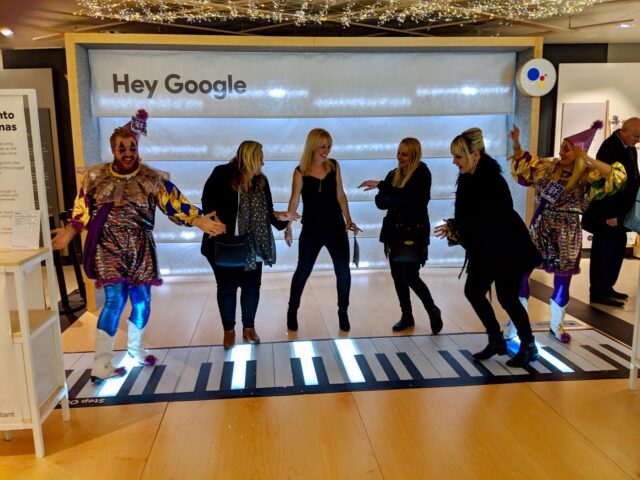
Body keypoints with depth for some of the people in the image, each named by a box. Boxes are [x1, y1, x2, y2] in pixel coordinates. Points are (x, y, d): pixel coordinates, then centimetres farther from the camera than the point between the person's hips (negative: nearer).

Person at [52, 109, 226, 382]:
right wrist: (69, 232, -6)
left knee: (142, 300, 8)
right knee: (115, 300, -11)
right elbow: (82, 210, 6)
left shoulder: (152, 179, -1)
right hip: (109, 249, -2)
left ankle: (135, 348, 34)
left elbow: (175, 204, -9)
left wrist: (199, 221, -21)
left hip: (140, 250, 2)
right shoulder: (95, 177, 2)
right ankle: (101, 365, -2)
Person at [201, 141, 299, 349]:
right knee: (227, 287, 8)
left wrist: (278, 217, -6)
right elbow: (209, 203, -11)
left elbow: (265, 211, 11)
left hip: (252, 247, 5)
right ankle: (229, 330, 26)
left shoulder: (261, 181, 6)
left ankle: (249, 327, 30)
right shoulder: (222, 175, -10)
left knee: (252, 287, 11)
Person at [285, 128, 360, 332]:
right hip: (311, 229, -2)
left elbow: (340, 195, 6)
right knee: (303, 270, 7)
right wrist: (288, 227, -14)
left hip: (335, 226, 2)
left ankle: (343, 312, 19)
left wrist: (348, 219, 0)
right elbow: (294, 200, -7)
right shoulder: (300, 171, -5)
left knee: (343, 270, 1)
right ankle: (292, 311, 25)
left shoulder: (334, 166, 2)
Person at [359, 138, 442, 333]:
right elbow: (381, 202, 3)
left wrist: (381, 185, -21)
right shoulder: (393, 174, 8)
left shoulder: (422, 173, -9)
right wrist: (399, 199, -17)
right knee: (397, 276, 8)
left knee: (410, 277, -9)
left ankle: (433, 311, 13)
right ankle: (406, 316, 23)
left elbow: (409, 198, -23)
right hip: (394, 231, 6)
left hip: (414, 233, -6)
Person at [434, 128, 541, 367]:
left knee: (506, 296, -2)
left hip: (509, 247, -8)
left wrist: (455, 227, -25)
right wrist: (454, 230, -11)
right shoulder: (468, 179, 0)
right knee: (473, 290, 7)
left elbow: (491, 221, -28)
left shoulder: (492, 180, -23)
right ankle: (497, 341, 24)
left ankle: (529, 346, 21)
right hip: (486, 248, 8)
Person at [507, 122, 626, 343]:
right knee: (521, 272, -1)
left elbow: (615, 177, -25)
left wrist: (588, 159, -29)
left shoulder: (587, 176, -9)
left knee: (562, 281, 10)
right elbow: (523, 166, 15)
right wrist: (517, 146, -1)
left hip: (566, 233, -2)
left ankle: (556, 325, 32)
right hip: (540, 228, 2)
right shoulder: (548, 166, 1)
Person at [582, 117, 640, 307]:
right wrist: (609, 214, -20)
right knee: (602, 252, 1)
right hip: (607, 214, -9)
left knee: (617, 251, 16)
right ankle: (597, 293, 11)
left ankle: (607, 288, 29)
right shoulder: (609, 148, -19)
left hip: (619, 212, 9)